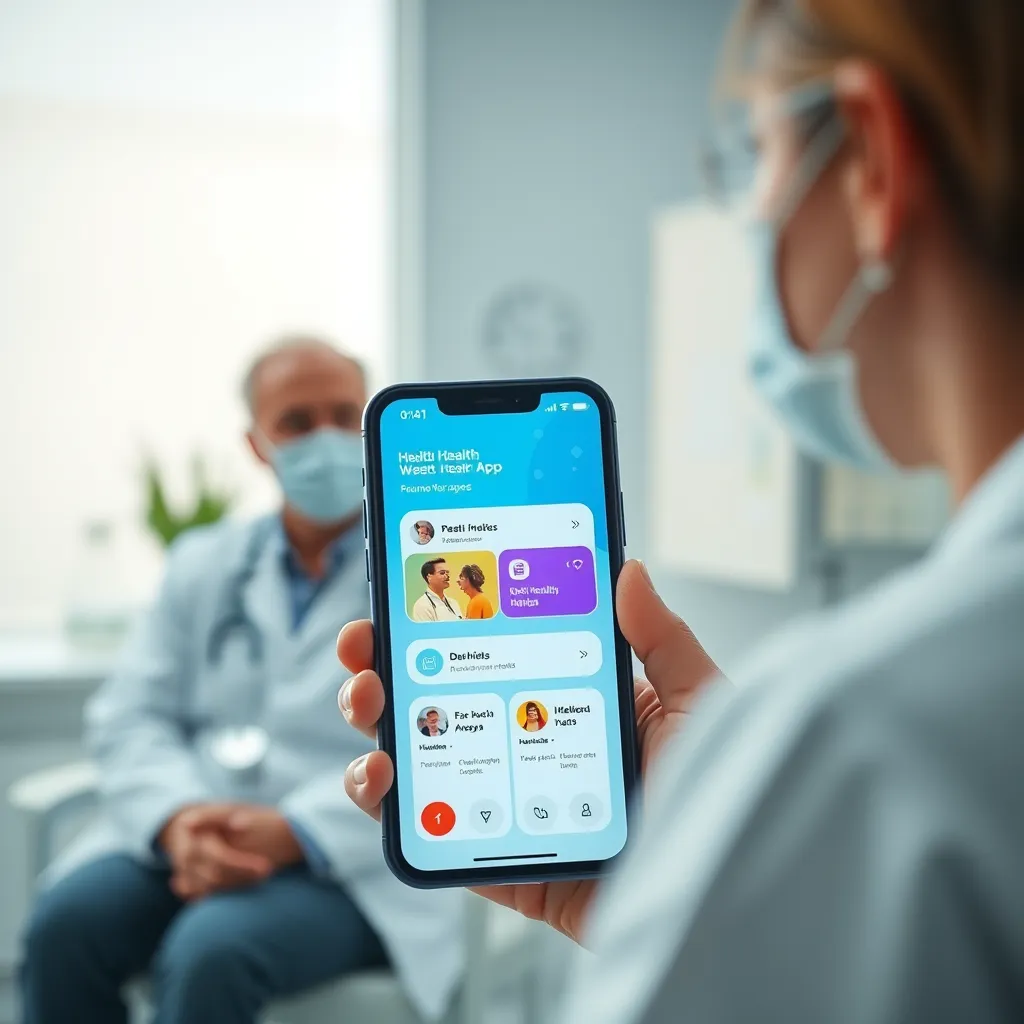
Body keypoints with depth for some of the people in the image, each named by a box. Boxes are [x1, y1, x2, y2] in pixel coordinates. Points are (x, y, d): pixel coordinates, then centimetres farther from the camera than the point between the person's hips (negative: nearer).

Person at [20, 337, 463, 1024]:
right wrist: (178, 818, -13)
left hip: (351, 865, -4)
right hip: (188, 843, 4)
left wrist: (292, 832, -21)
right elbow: (129, 715, 8)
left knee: (211, 953, -31)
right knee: (66, 923, -24)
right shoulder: (204, 563, 15)